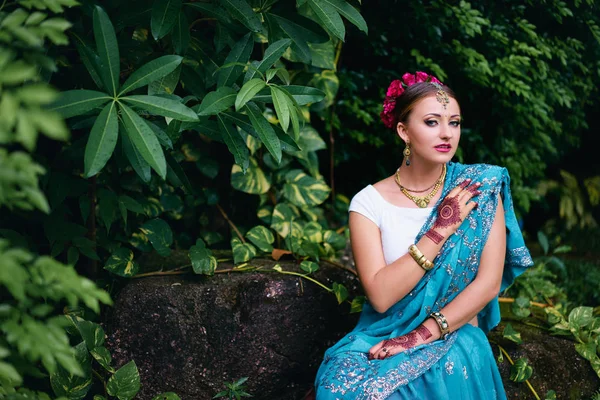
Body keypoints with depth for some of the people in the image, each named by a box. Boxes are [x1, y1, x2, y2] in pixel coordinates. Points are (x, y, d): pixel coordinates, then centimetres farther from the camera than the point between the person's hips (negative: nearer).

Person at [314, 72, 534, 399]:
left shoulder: (481, 187, -1)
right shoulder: (369, 202, -3)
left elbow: (489, 282, -6)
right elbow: (380, 296, -14)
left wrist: (425, 333, -17)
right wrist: (441, 228, -17)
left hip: (455, 336, -1)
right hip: (383, 336, 1)